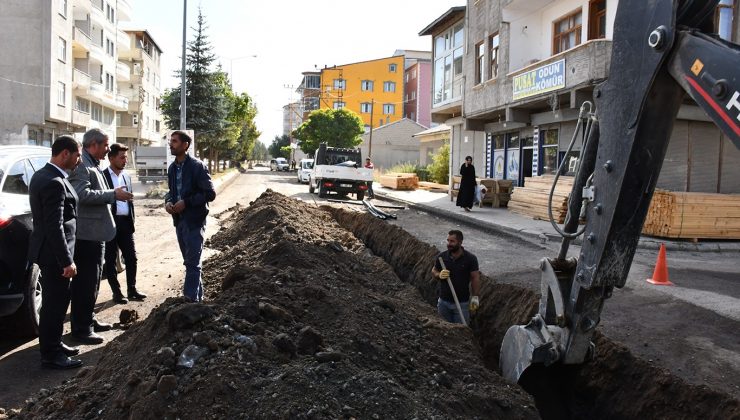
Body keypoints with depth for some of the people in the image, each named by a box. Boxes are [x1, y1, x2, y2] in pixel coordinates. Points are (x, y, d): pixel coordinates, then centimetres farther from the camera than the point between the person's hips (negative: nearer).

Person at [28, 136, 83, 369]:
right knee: (55, 303, 0)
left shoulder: (42, 175, 10)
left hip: (47, 250, 10)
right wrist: (67, 261, -21)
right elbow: (55, 227, -25)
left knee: (55, 300, 20)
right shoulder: (54, 183, -22)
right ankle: (51, 355, 11)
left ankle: (53, 344, 33)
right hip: (54, 253, -10)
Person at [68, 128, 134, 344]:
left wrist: (114, 194, 16)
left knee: (93, 279, 19)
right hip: (87, 233, -11)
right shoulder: (81, 165, -16)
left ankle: (89, 320, 30)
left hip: (95, 232, 11)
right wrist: (113, 194, -23)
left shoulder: (93, 165, 17)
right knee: (85, 282, -4)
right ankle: (81, 329, 4)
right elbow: (83, 194, -29)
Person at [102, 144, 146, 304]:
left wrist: (132, 221, 13)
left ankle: (132, 290, 18)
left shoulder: (126, 176, 13)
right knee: (111, 259, 4)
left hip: (125, 222, 6)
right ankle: (116, 292, 12)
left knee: (131, 257, 8)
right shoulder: (102, 176, -7)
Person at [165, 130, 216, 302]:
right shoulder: (172, 168, 10)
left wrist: (186, 202, -19)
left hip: (194, 220, -8)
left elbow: (210, 193, -15)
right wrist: (168, 201, -1)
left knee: (192, 263, -6)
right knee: (189, 262, 16)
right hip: (179, 220, 8)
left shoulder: (197, 166, -12)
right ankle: (198, 296, 27)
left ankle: (190, 299, -3)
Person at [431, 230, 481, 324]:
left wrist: (475, 297, -9)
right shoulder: (441, 256, -4)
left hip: (462, 303, -2)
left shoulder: (470, 259, -10)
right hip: (444, 301, 3)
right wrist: (439, 275, -13)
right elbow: (434, 270, 10)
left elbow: (475, 278, -5)